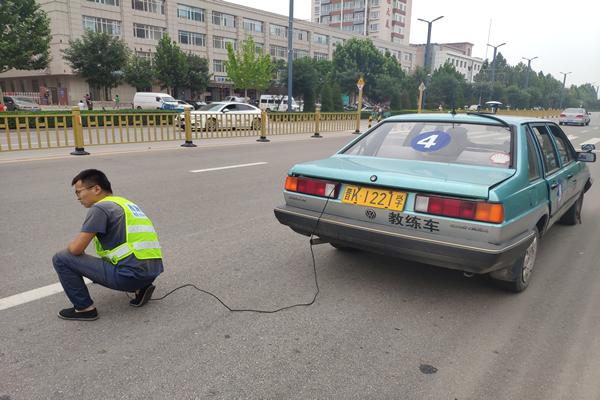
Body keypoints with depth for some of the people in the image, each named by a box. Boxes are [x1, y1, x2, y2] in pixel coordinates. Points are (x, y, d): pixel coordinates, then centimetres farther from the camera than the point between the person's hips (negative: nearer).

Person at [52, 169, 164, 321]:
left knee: (61, 258, 1)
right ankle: (140, 288, 17)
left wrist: (71, 244, 15)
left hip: (130, 275, -9)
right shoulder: (125, 203, 20)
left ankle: (84, 309, 10)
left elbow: (76, 249, -9)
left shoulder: (100, 208, -6)